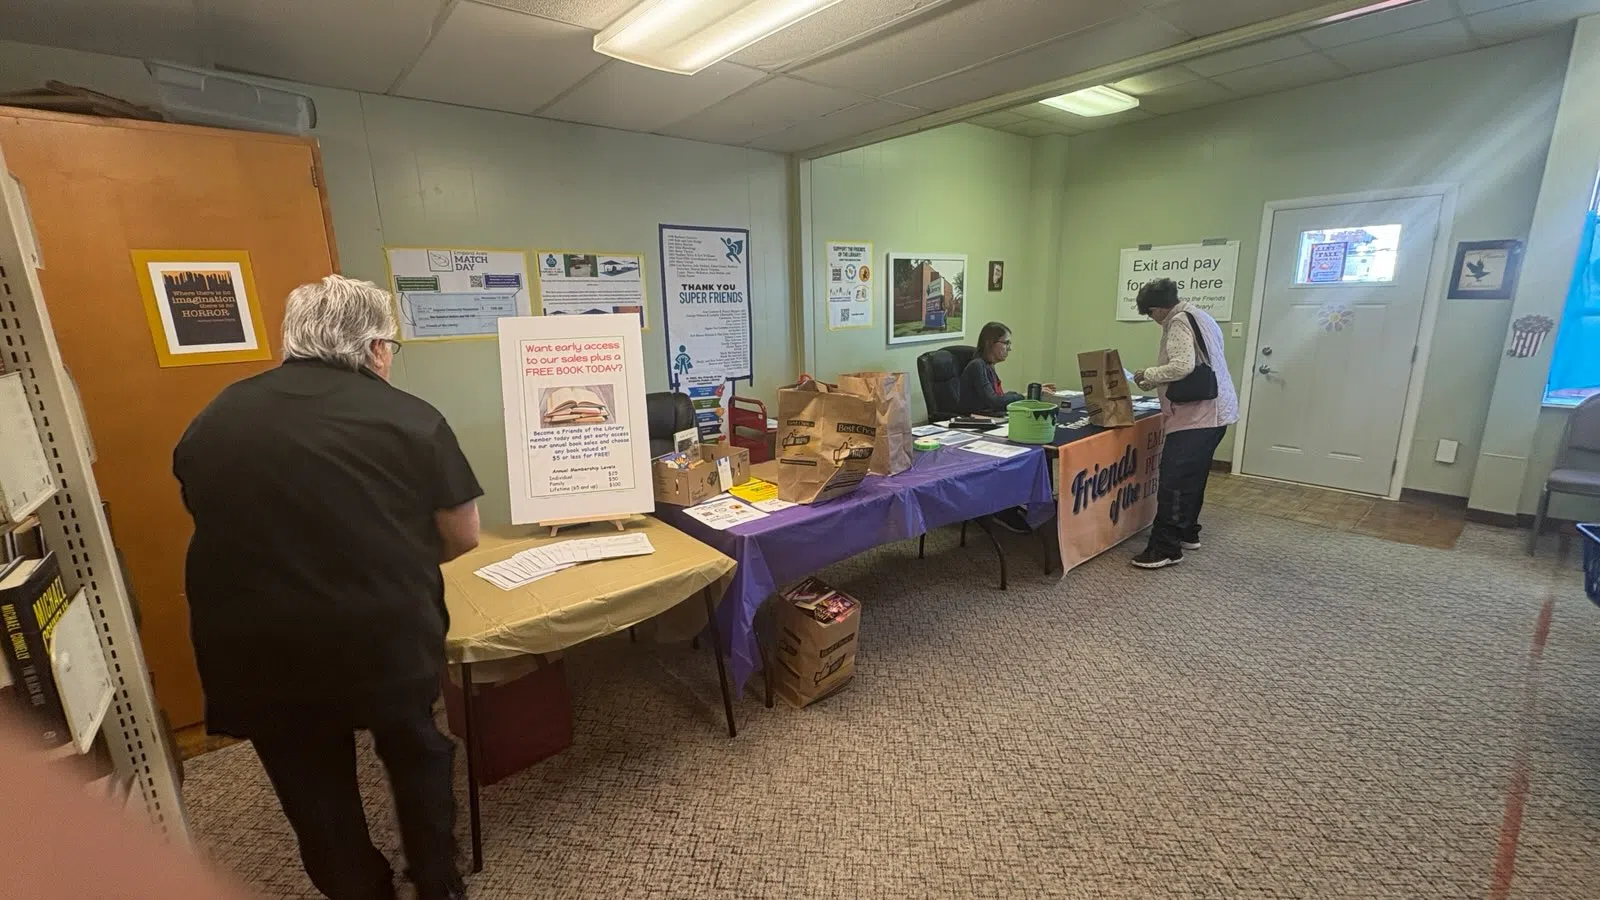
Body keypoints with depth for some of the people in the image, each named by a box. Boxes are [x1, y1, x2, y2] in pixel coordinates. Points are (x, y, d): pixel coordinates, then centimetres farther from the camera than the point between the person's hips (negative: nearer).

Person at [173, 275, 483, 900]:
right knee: (415, 754, 24)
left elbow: (223, 529, 15)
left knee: (312, 788, 23)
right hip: (387, 637, -2)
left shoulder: (211, 421, 3)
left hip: (257, 649, 3)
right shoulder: (411, 420, -10)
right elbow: (463, 538, -3)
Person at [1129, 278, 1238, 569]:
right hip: (1213, 411, 11)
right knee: (1192, 477, 19)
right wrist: (1157, 382, 17)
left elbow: (1182, 366, -26)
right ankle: (1187, 533, 29)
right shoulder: (1199, 316, 19)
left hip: (1196, 415, -11)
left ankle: (1166, 548, -5)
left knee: (1173, 481, -9)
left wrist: (1148, 374, -11)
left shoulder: (1179, 322, -13)